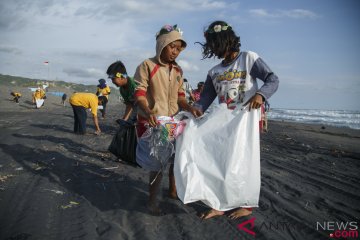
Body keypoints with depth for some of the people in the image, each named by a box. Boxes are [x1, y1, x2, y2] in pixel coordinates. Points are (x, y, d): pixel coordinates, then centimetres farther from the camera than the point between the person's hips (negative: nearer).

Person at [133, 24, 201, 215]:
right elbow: (139, 94, -14)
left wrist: (190, 108, -10)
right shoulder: (147, 66, -9)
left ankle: (173, 190, 38)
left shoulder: (178, 70, 9)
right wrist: (148, 112, -32)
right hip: (151, 123, -6)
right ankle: (152, 200, 14)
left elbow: (179, 96, 10)